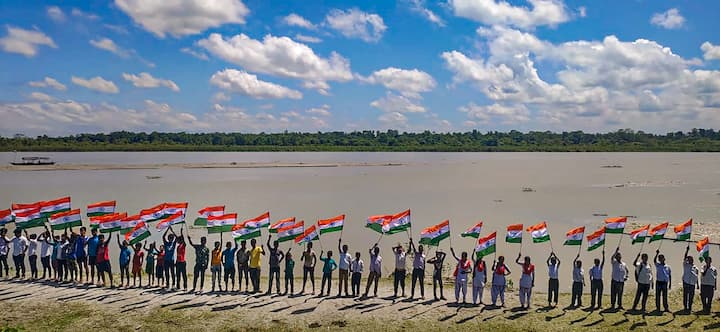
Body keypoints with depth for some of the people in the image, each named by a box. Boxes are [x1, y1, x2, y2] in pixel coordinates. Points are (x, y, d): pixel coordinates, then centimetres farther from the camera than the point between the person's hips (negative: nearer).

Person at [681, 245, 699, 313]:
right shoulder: (685, 265, 3)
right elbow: (684, 257, -11)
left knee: (691, 296, 7)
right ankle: (685, 307, 2)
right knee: (685, 296, -2)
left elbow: (696, 276, 18)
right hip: (686, 283, -4)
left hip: (693, 284, 4)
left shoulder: (695, 267, 15)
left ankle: (690, 308, 16)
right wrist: (687, 250, -16)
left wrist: (697, 284, 16)